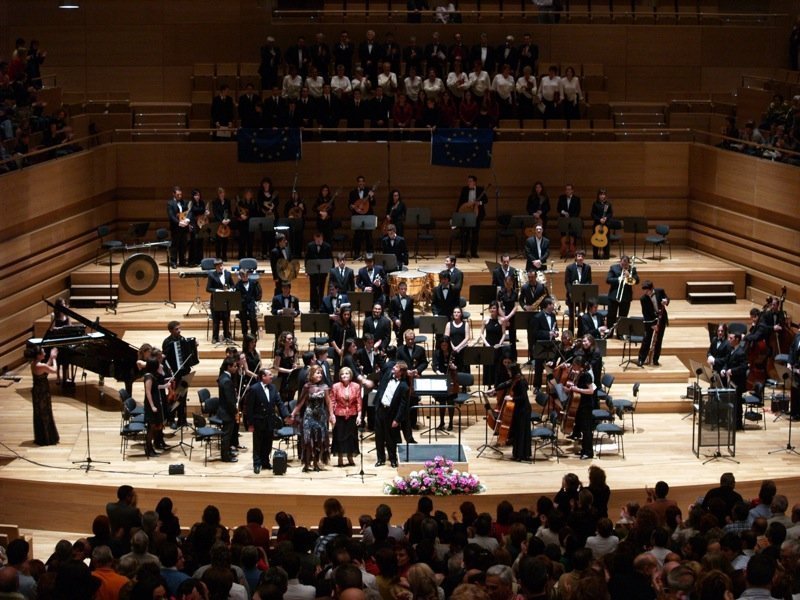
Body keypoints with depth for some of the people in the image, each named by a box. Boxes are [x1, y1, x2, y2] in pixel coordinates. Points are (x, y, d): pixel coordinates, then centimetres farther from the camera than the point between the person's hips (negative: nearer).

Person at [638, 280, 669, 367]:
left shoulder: (660, 291, -11)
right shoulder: (643, 298, -16)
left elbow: (667, 298, 5)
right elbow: (645, 313, -15)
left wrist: (666, 301, -21)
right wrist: (652, 324, -21)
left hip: (661, 319, 2)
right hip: (650, 320, -2)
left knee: (659, 340, 7)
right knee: (647, 340, -5)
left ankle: (655, 359, 15)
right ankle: (641, 359, 0)